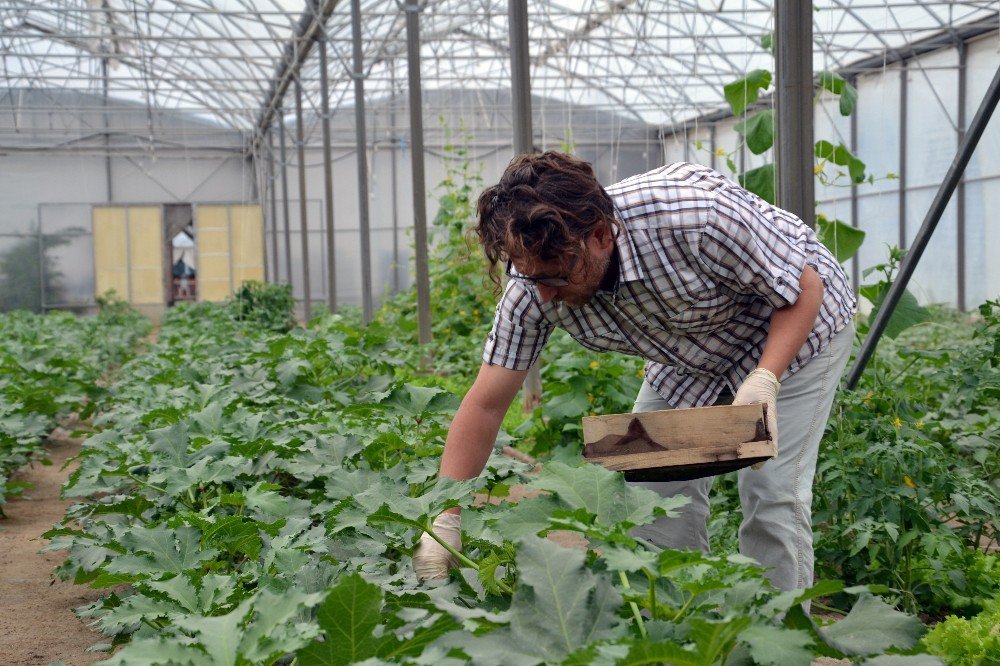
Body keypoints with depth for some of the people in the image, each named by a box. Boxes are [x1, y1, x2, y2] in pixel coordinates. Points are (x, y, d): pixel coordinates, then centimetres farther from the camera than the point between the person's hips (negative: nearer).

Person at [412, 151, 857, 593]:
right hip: (691, 353, 5)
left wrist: (765, 381, -40)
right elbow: (485, 405, -20)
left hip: (795, 328, -4)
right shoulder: (533, 289, -25)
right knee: (650, 490, -2)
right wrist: (444, 522, -25)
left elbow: (805, 287, -25)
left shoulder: (697, 217, -41)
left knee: (772, 496, -14)